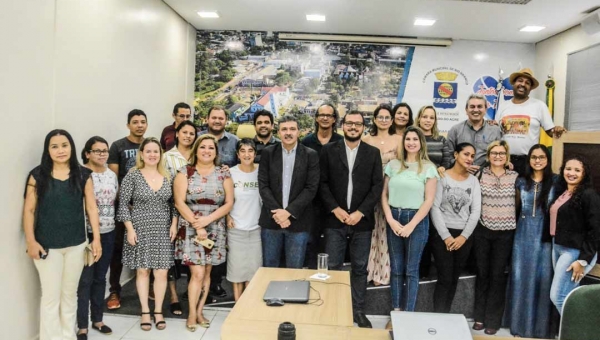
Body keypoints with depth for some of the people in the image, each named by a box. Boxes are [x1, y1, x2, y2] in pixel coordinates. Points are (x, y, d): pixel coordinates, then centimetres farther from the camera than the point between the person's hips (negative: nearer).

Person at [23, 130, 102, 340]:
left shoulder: (83, 175, 1)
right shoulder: (38, 175, -4)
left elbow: (91, 207, 1)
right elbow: (29, 210, -3)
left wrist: (96, 239, -2)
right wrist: (31, 241, -9)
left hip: (76, 244, 2)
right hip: (47, 245, -2)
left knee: (70, 294, 15)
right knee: (51, 296, 4)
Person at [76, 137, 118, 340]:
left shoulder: (112, 175, 10)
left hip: (108, 233, 6)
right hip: (86, 233, -5)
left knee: (100, 278, 15)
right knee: (85, 280, 1)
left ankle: (97, 319, 28)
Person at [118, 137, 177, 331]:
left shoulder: (167, 177, 5)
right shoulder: (132, 176, -5)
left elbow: (173, 203, 11)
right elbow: (123, 204, -5)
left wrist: (174, 224, 0)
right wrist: (130, 229, -11)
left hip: (163, 231, 2)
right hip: (140, 231, -2)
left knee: (161, 272, 3)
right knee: (142, 271, 6)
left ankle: (158, 311, 17)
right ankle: (145, 312, 19)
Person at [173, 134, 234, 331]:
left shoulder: (224, 174, 4)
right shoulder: (185, 172, -2)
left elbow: (229, 203, 0)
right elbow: (179, 202, -7)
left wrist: (207, 219, -13)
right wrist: (197, 225, -14)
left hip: (215, 230, 3)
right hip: (191, 229, -3)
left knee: (207, 272, 9)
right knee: (198, 273, -7)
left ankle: (199, 312, 24)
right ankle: (192, 314, 10)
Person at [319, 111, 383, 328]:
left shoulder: (373, 153, 5)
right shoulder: (329, 150, 3)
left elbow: (377, 186, -1)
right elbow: (322, 183, 0)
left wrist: (360, 212, -10)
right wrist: (335, 209, -11)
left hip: (362, 220, 1)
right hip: (335, 219, -1)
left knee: (360, 268, 9)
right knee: (333, 267, 3)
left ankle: (358, 310, 23)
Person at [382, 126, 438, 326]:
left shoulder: (428, 168, -2)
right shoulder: (393, 165, 6)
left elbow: (428, 200, -6)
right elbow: (384, 195, 5)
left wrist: (411, 225, -12)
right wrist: (391, 220, -8)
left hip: (417, 220, -3)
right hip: (394, 219, 3)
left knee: (411, 270, 4)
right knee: (396, 269, 8)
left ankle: (409, 315, 13)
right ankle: (396, 312, 17)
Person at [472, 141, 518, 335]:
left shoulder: (515, 177, 3)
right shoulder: (480, 174, 1)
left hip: (505, 233, 0)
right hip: (482, 231, 0)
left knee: (497, 275, 5)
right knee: (482, 273, 8)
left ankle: (493, 319, 16)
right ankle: (479, 316, 21)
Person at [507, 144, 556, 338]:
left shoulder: (556, 181, 0)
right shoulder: (521, 181, 7)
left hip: (546, 234, -2)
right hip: (524, 233, 2)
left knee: (543, 277, 3)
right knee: (521, 276, 6)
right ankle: (521, 322, 20)